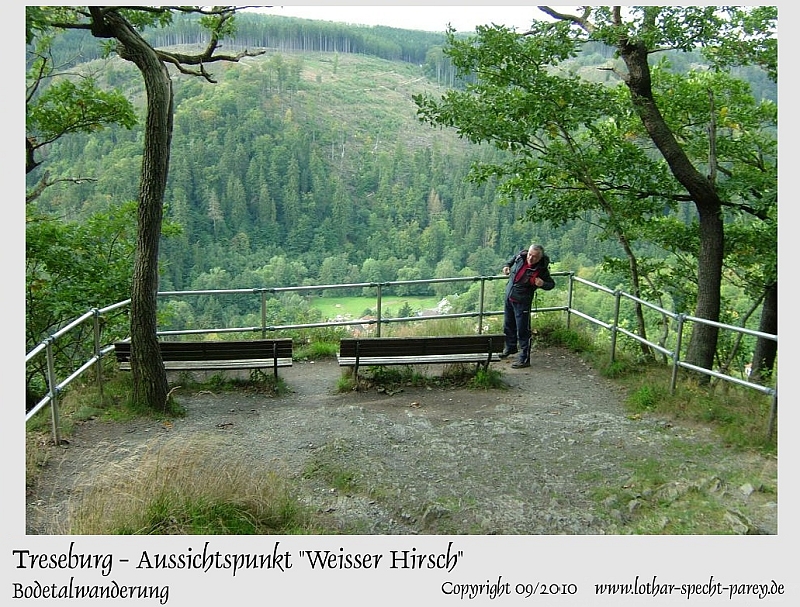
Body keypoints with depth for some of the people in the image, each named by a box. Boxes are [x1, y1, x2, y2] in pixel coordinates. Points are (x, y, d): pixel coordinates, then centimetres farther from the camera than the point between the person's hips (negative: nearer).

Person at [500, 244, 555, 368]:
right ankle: (510, 347, 44)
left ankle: (524, 359, 4)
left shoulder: (542, 269, -19)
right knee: (508, 326, 22)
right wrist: (507, 265, 5)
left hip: (522, 302, -6)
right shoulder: (521, 256, -7)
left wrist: (542, 284, -25)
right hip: (509, 297, 6)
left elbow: (551, 284, -5)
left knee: (523, 330, -5)